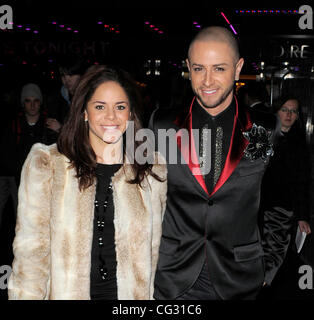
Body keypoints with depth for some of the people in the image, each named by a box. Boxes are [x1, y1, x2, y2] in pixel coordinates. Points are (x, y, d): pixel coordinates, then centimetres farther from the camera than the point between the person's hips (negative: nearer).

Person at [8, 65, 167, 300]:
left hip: (129, 292, 2)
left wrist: (148, 294, 2)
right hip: (64, 292, -1)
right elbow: (31, 250, -6)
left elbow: (154, 249, 6)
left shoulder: (152, 171, 1)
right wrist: (28, 295, -11)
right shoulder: (45, 165, -6)